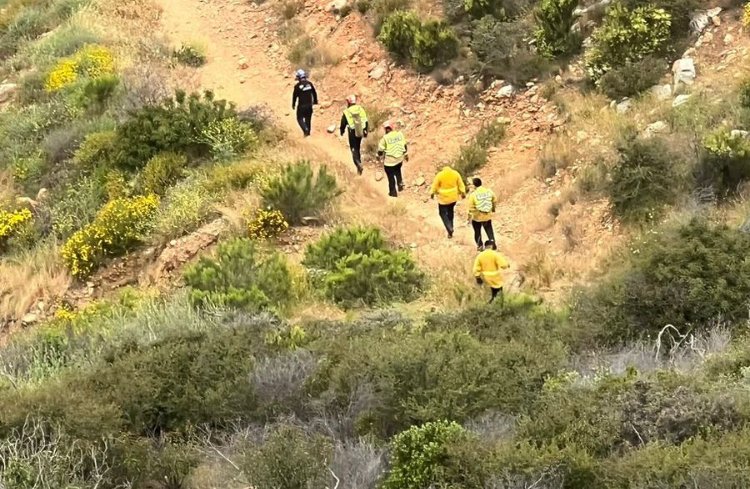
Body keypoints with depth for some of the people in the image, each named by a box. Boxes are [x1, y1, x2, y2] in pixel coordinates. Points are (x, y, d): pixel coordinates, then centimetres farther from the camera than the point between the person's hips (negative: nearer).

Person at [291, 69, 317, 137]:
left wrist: (293, 105, 6)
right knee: (308, 118, 17)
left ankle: (305, 129, -14)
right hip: (309, 105, 4)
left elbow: (295, 96, -7)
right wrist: (315, 101, 20)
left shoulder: (297, 86, -13)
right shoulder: (309, 84, -1)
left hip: (301, 105, -4)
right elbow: (314, 93, 6)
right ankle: (308, 132, 24)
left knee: (300, 118, 8)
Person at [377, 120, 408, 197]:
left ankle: (393, 192, 20)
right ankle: (400, 183, 17)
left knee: (391, 176, 11)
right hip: (399, 159, 4)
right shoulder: (399, 134, -4)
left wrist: (380, 156, 12)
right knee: (397, 170, 32)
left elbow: (380, 149, -8)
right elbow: (404, 145, 7)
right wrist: (406, 154, 20)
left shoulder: (385, 138, -16)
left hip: (389, 160, -4)